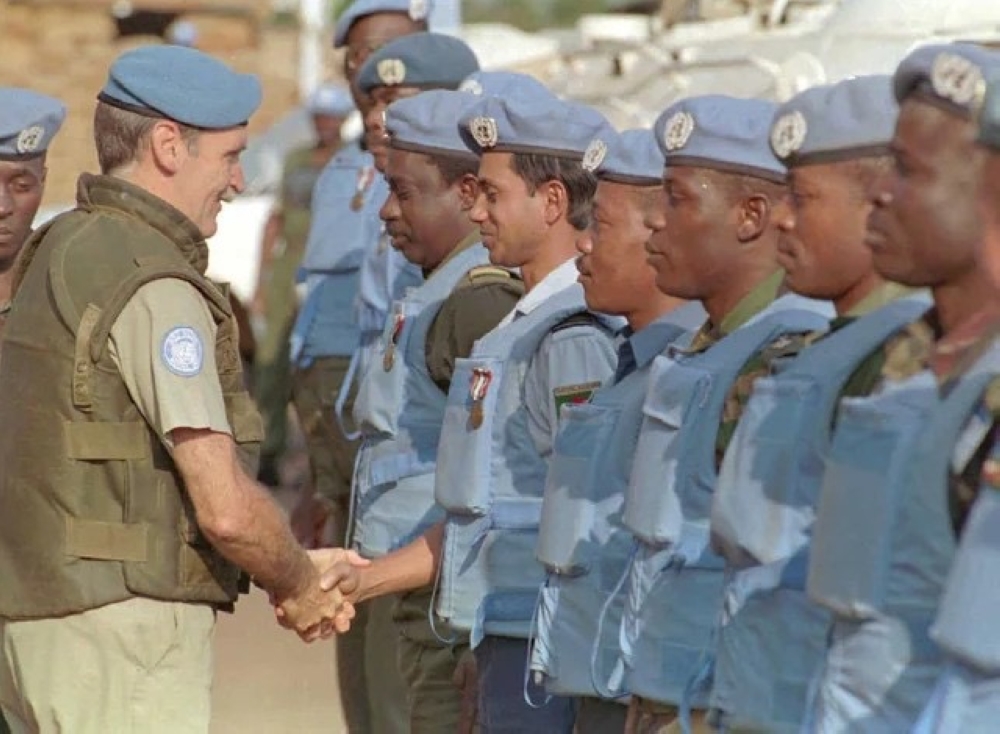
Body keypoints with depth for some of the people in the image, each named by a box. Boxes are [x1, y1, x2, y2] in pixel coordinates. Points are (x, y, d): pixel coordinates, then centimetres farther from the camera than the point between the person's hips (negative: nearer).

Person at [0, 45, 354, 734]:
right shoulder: (153, 286, -15)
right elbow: (225, 507, -21)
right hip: (121, 631, -9)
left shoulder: (63, 250, 14)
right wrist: (299, 587, -1)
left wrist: (296, 569, 17)